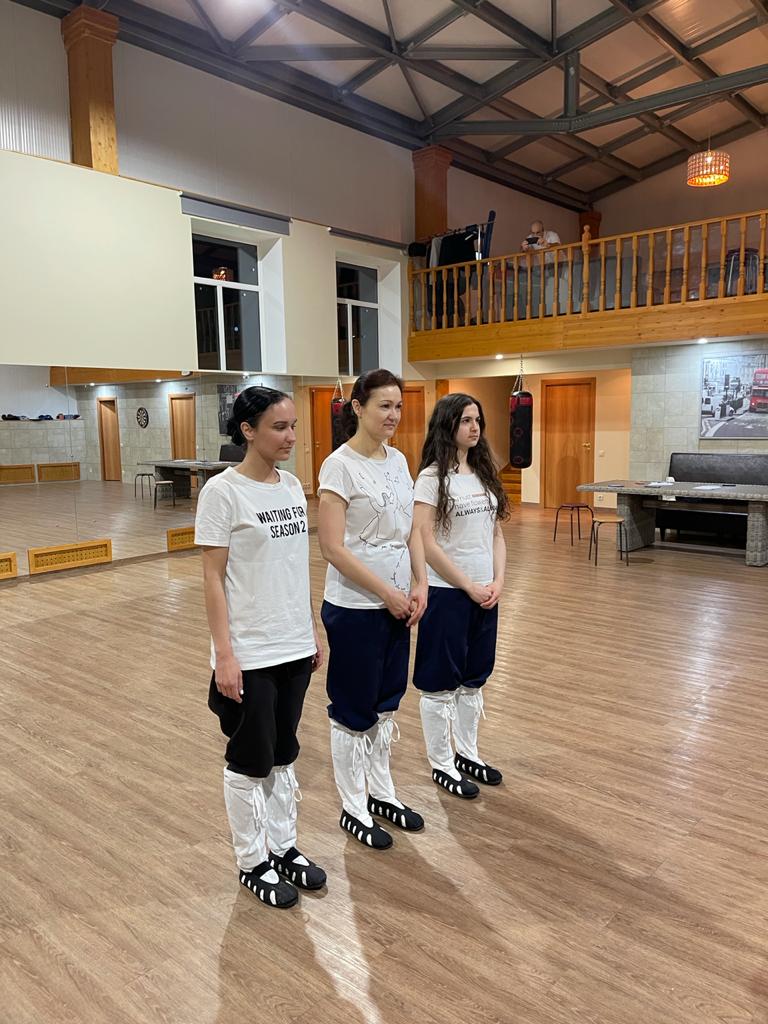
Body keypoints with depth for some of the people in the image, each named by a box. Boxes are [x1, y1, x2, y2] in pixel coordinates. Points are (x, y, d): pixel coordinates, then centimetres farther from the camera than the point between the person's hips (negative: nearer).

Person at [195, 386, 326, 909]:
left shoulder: (293, 485, 5)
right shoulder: (223, 491, -14)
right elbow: (213, 578, -13)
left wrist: (313, 631, 12)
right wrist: (224, 654, -15)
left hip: (294, 647, 6)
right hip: (249, 654, -6)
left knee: (283, 754, 19)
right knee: (251, 761, 10)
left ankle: (284, 847, 36)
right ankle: (254, 863, 29)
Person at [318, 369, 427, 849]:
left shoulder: (398, 460, 7)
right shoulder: (340, 465, -15)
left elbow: (411, 530, 11)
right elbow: (333, 546, -19)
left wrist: (419, 584, -2)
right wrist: (387, 592, -16)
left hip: (397, 603, 7)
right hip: (355, 607, -7)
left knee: (386, 701, 19)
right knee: (355, 710, 8)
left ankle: (383, 794, 36)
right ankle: (353, 809, 26)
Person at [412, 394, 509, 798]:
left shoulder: (484, 473, 8)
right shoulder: (431, 478, -12)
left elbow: (496, 533, 11)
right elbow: (426, 543, -16)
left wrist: (497, 581, -2)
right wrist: (469, 586, -13)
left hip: (485, 592, 7)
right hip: (447, 592, -7)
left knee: (474, 678, 18)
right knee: (441, 682, 6)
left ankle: (467, 753, 35)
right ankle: (442, 765, 22)